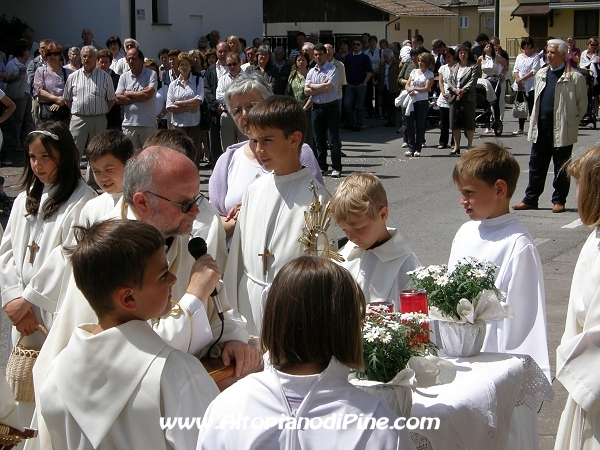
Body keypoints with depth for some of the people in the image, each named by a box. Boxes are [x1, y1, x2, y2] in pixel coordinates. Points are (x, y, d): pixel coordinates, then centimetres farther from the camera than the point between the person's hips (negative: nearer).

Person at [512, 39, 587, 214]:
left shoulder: (574, 77, -8)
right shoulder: (541, 74, 11)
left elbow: (582, 105, -3)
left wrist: (570, 120, 1)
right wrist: (535, 121, 15)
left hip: (562, 129, -6)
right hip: (541, 128, 6)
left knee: (561, 167, 5)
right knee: (536, 165, 9)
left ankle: (559, 201, 15)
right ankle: (530, 199, 16)